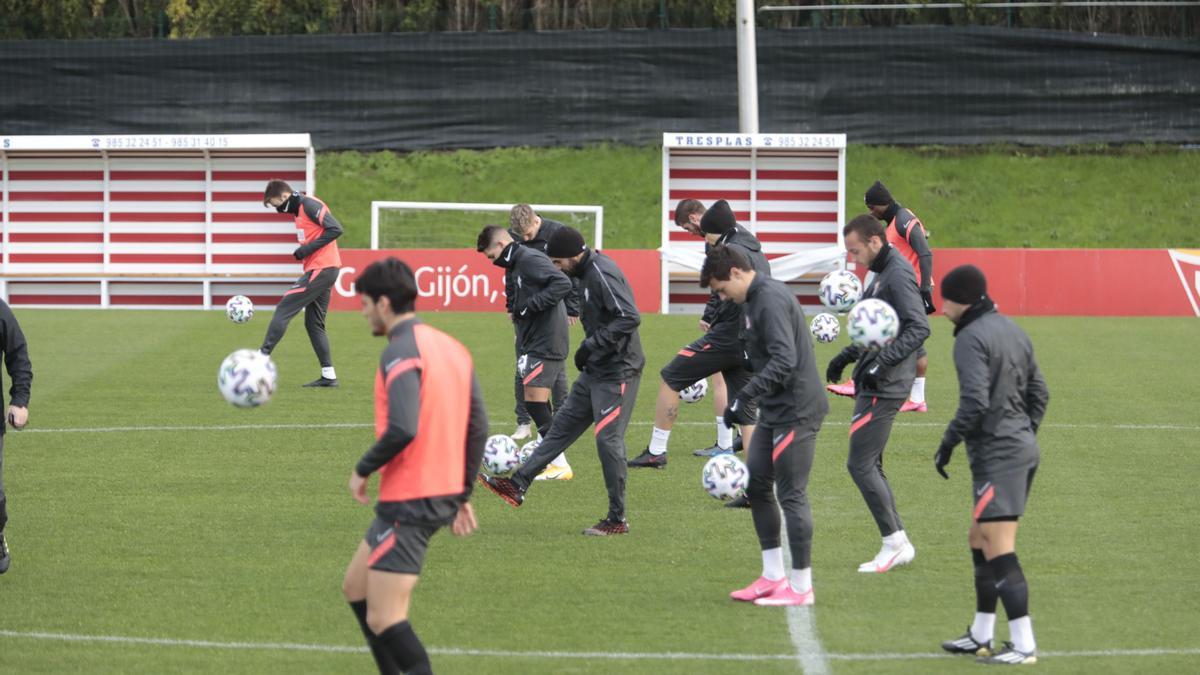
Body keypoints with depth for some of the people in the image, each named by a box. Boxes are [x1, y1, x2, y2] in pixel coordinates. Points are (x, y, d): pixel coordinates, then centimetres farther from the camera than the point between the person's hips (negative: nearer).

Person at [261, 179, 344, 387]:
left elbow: (335, 229, -21)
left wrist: (307, 249, -19)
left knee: (284, 309, -9)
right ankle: (328, 376, 10)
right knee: (313, 323, 11)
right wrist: (303, 252, 7)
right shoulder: (300, 209, 17)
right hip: (322, 269, 10)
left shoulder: (310, 205, -13)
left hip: (321, 268, -10)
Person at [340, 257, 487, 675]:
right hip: (444, 495, 10)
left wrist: (363, 469, -12)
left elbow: (402, 430, -28)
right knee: (356, 587, 21)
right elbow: (477, 426, 12)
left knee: (384, 620, -7)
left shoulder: (401, 352, -16)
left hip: (408, 502, -10)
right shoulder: (451, 347, 12)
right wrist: (463, 494, 17)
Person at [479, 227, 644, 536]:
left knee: (608, 438, -7)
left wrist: (592, 345, -23)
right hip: (596, 370, 10)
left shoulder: (603, 274, -21)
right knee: (563, 425, 12)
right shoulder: (587, 273, 10)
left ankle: (617, 520, 0)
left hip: (618, 371, -10)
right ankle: (518, 485, 16)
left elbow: (630, 317, -28)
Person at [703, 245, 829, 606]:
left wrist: (744, 396, -29)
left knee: (791, 495, -5)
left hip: (796, 412, -10)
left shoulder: (771, 300, -19)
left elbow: (784, 360, -28)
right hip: (773, 412, 10)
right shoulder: (754, 299, 12)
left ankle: (801, 588, 1)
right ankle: (773, 576, 19)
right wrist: (746, 397, 17)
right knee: (757, 485, 13)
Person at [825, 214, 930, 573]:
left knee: (861, 464, -8)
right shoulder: (882, 273, 16)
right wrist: (847, 356, 21)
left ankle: (895, 542, -3)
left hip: (884, 388, -10)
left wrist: (882, 362, -27)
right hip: (872, 385, 10)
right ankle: (897, 545, 15)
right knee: (869, 466, 12)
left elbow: (919, 328, -24)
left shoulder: (898, 275, -16)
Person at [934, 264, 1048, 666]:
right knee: (980, 542, 18)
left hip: (996, 454, -10)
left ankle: (1024, 645, -13)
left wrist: (947, 444, -12)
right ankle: (980, 637, 23)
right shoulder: (1013, 332, 15)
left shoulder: (971, 339, -13)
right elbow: (1039, 394, 18)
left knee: (998, 551, -10)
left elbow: (975, 402, -22)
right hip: (1023, 449, 10)